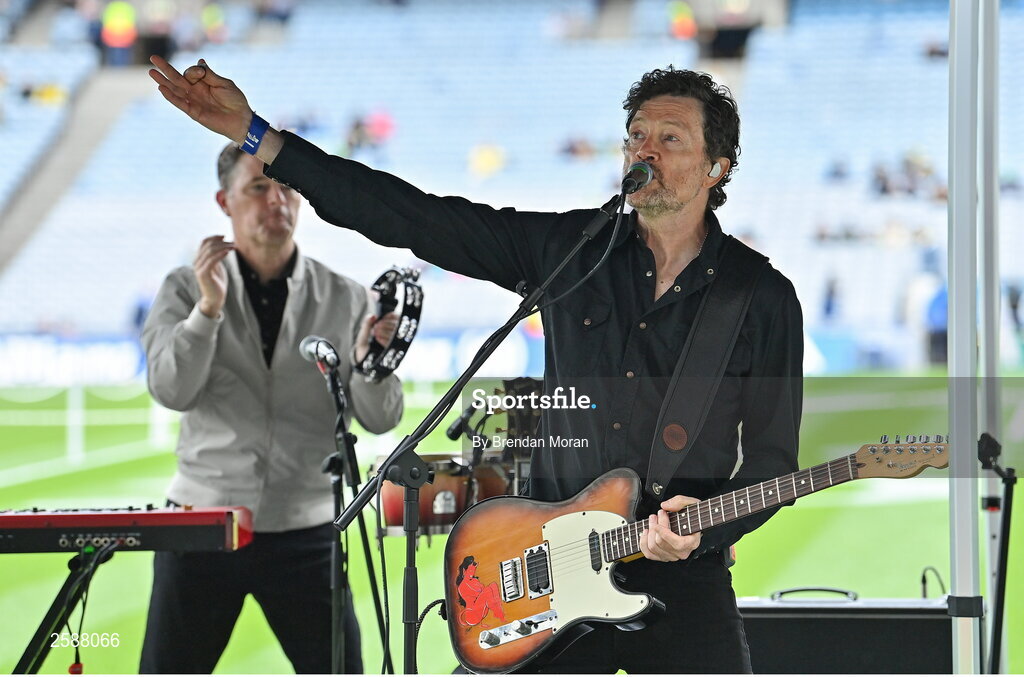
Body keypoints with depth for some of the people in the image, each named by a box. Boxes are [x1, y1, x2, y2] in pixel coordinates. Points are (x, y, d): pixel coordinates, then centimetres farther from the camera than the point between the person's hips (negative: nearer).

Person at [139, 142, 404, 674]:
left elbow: (379, 420, -3)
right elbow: (171, 391, -12)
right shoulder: (186, 290, 2)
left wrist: (369, 358, -24)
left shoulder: (347, 301, 3)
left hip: (305, 534, 0)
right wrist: (209, 307, -25)